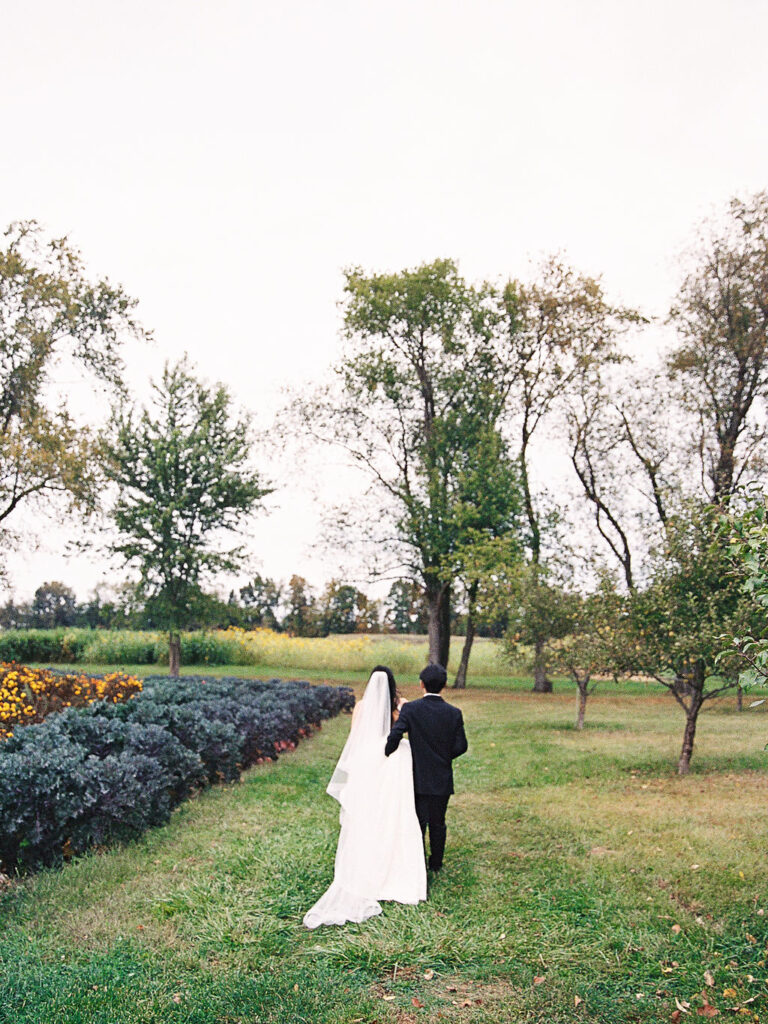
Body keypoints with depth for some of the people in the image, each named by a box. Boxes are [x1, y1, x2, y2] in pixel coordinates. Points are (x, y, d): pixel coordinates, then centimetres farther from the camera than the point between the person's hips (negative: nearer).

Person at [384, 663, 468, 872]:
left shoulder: (410, 709, -13)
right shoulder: (454, 713, -6)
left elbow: (395, 735, -22)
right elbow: (460, 746, -4)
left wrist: (389, 754, -4)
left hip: (419, 778, -2)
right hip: (443, 779, 2)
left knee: (417, 822, 8)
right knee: (438, 823, 16)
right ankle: (436, 864, 27)